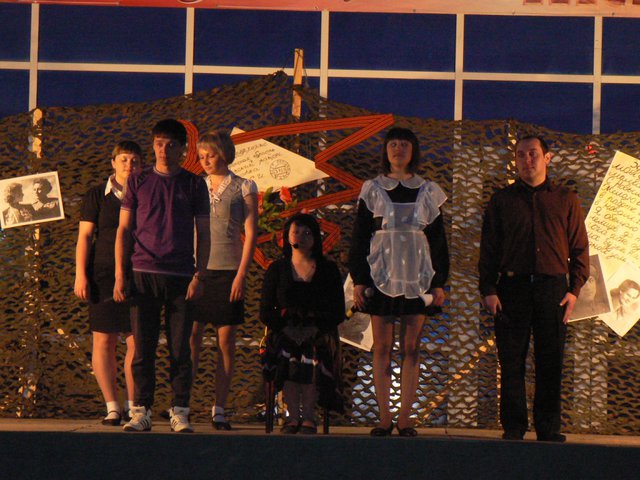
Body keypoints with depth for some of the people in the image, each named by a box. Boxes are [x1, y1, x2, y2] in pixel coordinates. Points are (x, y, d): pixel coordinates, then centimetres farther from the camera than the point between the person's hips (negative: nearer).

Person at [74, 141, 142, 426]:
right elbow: (85, 237, 4)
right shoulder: (97, 196, 7)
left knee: (138, 340, -4)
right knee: (104, 340, -3)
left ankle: (132, 405, 5)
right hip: (104, 274, -1)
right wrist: (80, 274, -5)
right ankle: (112, 406, 3)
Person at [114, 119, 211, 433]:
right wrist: (120, 275, 1)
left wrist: (199, 276, -2)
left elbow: (203, 234, 9)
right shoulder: (138, 182, 9)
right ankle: (141, 411, 4)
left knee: (180, 349, 0)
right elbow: (123, 229, 9)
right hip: (143, 274, 0)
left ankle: (180, 413, 4)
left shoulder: (194, 184, 8)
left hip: (181, 277, 0)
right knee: (142, 348, 0)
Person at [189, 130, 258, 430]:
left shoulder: (244, 188, 4)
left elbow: (250, 232, 1)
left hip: (228, 271, -2)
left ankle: (219, 410, 3)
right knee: (191, 338, -5)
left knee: (226, 341, -1)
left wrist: (241, 274, -8)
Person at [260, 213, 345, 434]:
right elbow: (266, 313, 8)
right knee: (287, 354, -35)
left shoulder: (328, 270, 12)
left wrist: (313, 321, -12)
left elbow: (338, 313, 6)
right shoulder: (277, 270, 13)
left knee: (312, 352, -35)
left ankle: (309, 416, -31)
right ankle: (292, 415, -32)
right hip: (285, 333, 0)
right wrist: (287, 322, -11)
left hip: (319, 334, 0)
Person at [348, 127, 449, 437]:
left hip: (417, 277, 1)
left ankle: (405, 417, 2)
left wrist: (440, 282, 2)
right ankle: (384, 417, 2)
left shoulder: (428, 192, 9)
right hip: (381, 276, -1)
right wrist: (358, 280, -2)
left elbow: (438, 239, 9)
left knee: (411, 348, 0)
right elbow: (359, 237, 6)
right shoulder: (373, 190, 6)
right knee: (382, 347, -1)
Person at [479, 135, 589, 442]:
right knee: (511, 361, -1)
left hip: (553, 288, 0)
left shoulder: (566, 200, 12)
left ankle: (549, 426, 7)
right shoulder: (502, 201, 11)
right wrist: (488, 290, -2)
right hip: (512, 287, 0)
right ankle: (513, 426, 4)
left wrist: (574, 289, -1)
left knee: (550, 361, 0)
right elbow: (488, 249, 8)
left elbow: (579, 249, 10)